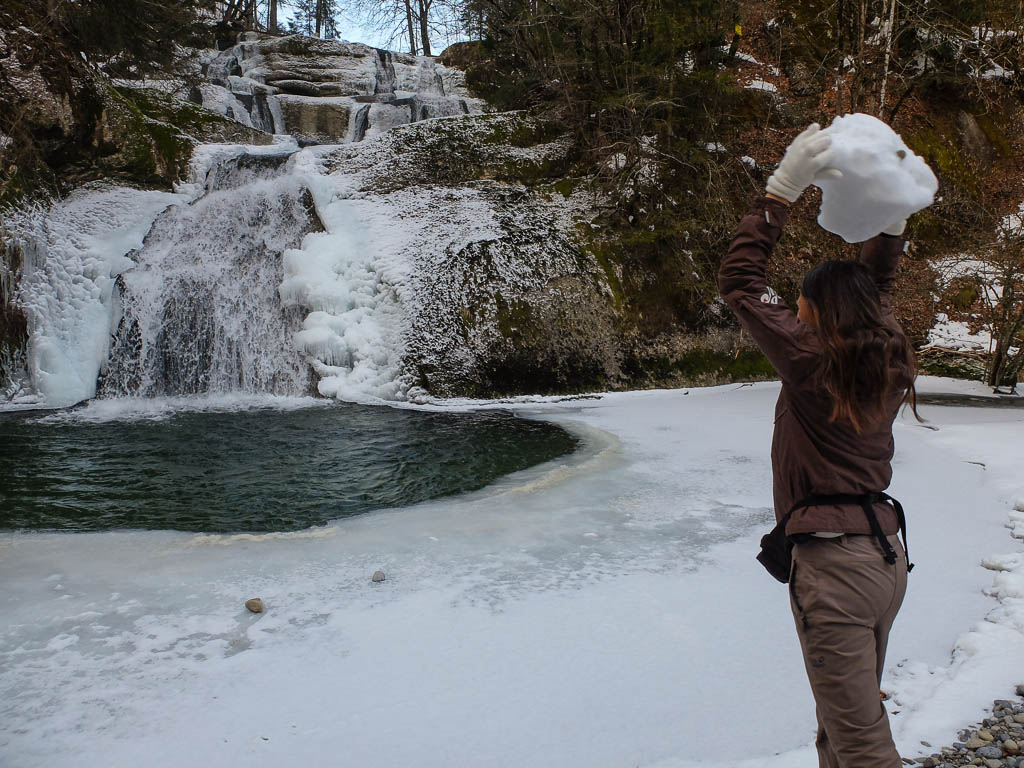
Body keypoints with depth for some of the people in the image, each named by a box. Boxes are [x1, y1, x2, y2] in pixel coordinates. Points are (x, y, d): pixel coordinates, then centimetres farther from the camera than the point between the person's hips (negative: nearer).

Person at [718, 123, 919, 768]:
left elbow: (739, 281, -12)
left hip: (833, 564, -8)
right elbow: (878, 285, 22)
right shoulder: (888, 367, 5)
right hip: (887, 555, 8)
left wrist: (783, 188, -12)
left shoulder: (811, 360, -14)